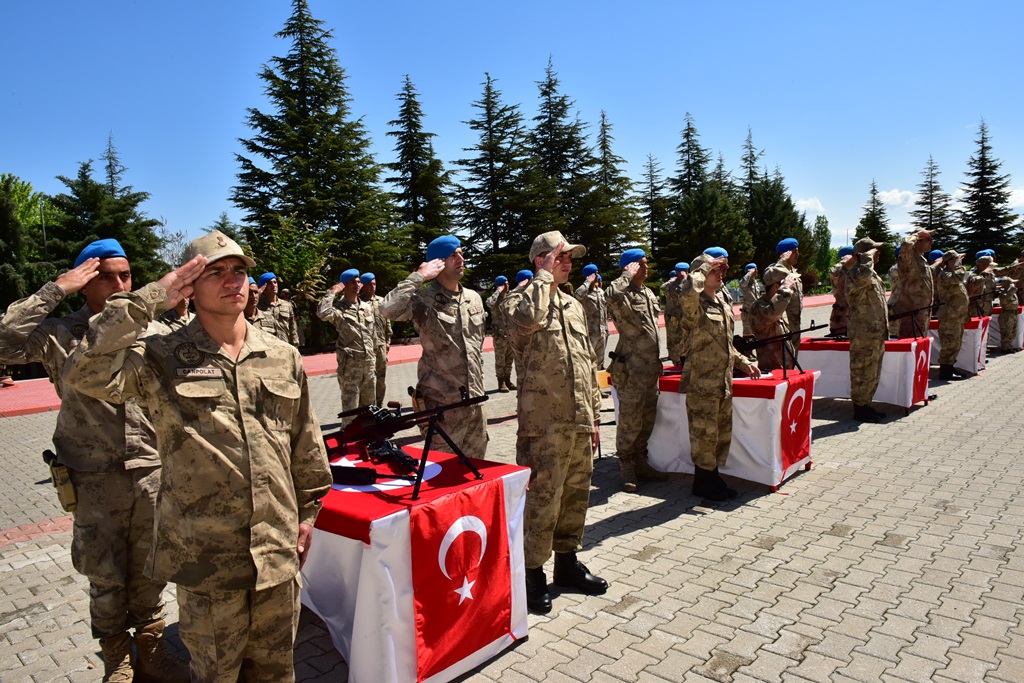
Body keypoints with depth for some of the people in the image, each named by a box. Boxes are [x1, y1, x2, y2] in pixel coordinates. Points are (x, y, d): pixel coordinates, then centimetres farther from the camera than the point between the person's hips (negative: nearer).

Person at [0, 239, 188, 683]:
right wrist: (54, 291, -18)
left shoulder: (155, 333, 2)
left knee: (149, 572, 15)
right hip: (95, 481, -1)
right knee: (106, 578, 13)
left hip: (153, 475, 2)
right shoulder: (60, 335, -4)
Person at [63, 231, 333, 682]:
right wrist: (149, 299, -19)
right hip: (205, 557, -2)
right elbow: (86, 373, -25)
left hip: (278, 550, 3)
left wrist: (307, 512, 11)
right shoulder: (162, 359, -6)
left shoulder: (284, 357, 3)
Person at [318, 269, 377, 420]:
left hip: (369, 363, 6)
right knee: (350, 408, -1)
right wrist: (332, 292, -17)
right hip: (350, 364, -6)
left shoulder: (367, 307, 12)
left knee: (369, 405, 16)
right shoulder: (338, 309, -6)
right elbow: (322, 314, -29)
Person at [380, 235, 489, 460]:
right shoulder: (423, 299, -10)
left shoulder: (474, 298, 10)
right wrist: (419, 276, -22)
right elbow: (387, 310, -30)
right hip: (442, 402, -6)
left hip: (474, 400, 6)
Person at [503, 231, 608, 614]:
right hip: (545, 422, -7)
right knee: (542, 499, -2)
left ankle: (567, 561, 32)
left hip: (579, 421, 7)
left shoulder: (574, 305, 17)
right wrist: (545, 276, -18)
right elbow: (528, 318, -33)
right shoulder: (519, 300, -4)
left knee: (576, 495, 16)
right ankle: (532, 572, 15)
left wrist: (594, 415, 17)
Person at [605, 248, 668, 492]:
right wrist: (628, 275, -22)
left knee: (647, 420, 15)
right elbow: (612, 295, -40)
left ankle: (640, 463, 28)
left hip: (651, 368, 9)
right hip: (631, 370, -9)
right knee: (630, 422, -1)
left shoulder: (649, 293, 16)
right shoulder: (623, 295, -12)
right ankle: (627, 469, 12)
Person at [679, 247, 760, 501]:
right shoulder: (696, 304, -12)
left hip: (724, 380, 9)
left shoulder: (723, 302, 15)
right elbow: (689, 292, -39)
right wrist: (704, 266, -24)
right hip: (702, 382, -9)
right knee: (704, 433, 1)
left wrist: (742, 362, 16)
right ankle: (704, 482, 16)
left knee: (723, 432, 16)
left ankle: (713, 478, 29)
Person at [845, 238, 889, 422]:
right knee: (863, 373, -3)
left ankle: (866, 405, 26)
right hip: (864, 334, -10)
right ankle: (860, 408, 6)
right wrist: (868, 256, -23)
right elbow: (864, 275, -42)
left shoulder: (872, 273, 20)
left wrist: (884, 331, 24)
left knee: (873, 373, 16)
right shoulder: (855, 272, -14)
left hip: (876, 334, 10)